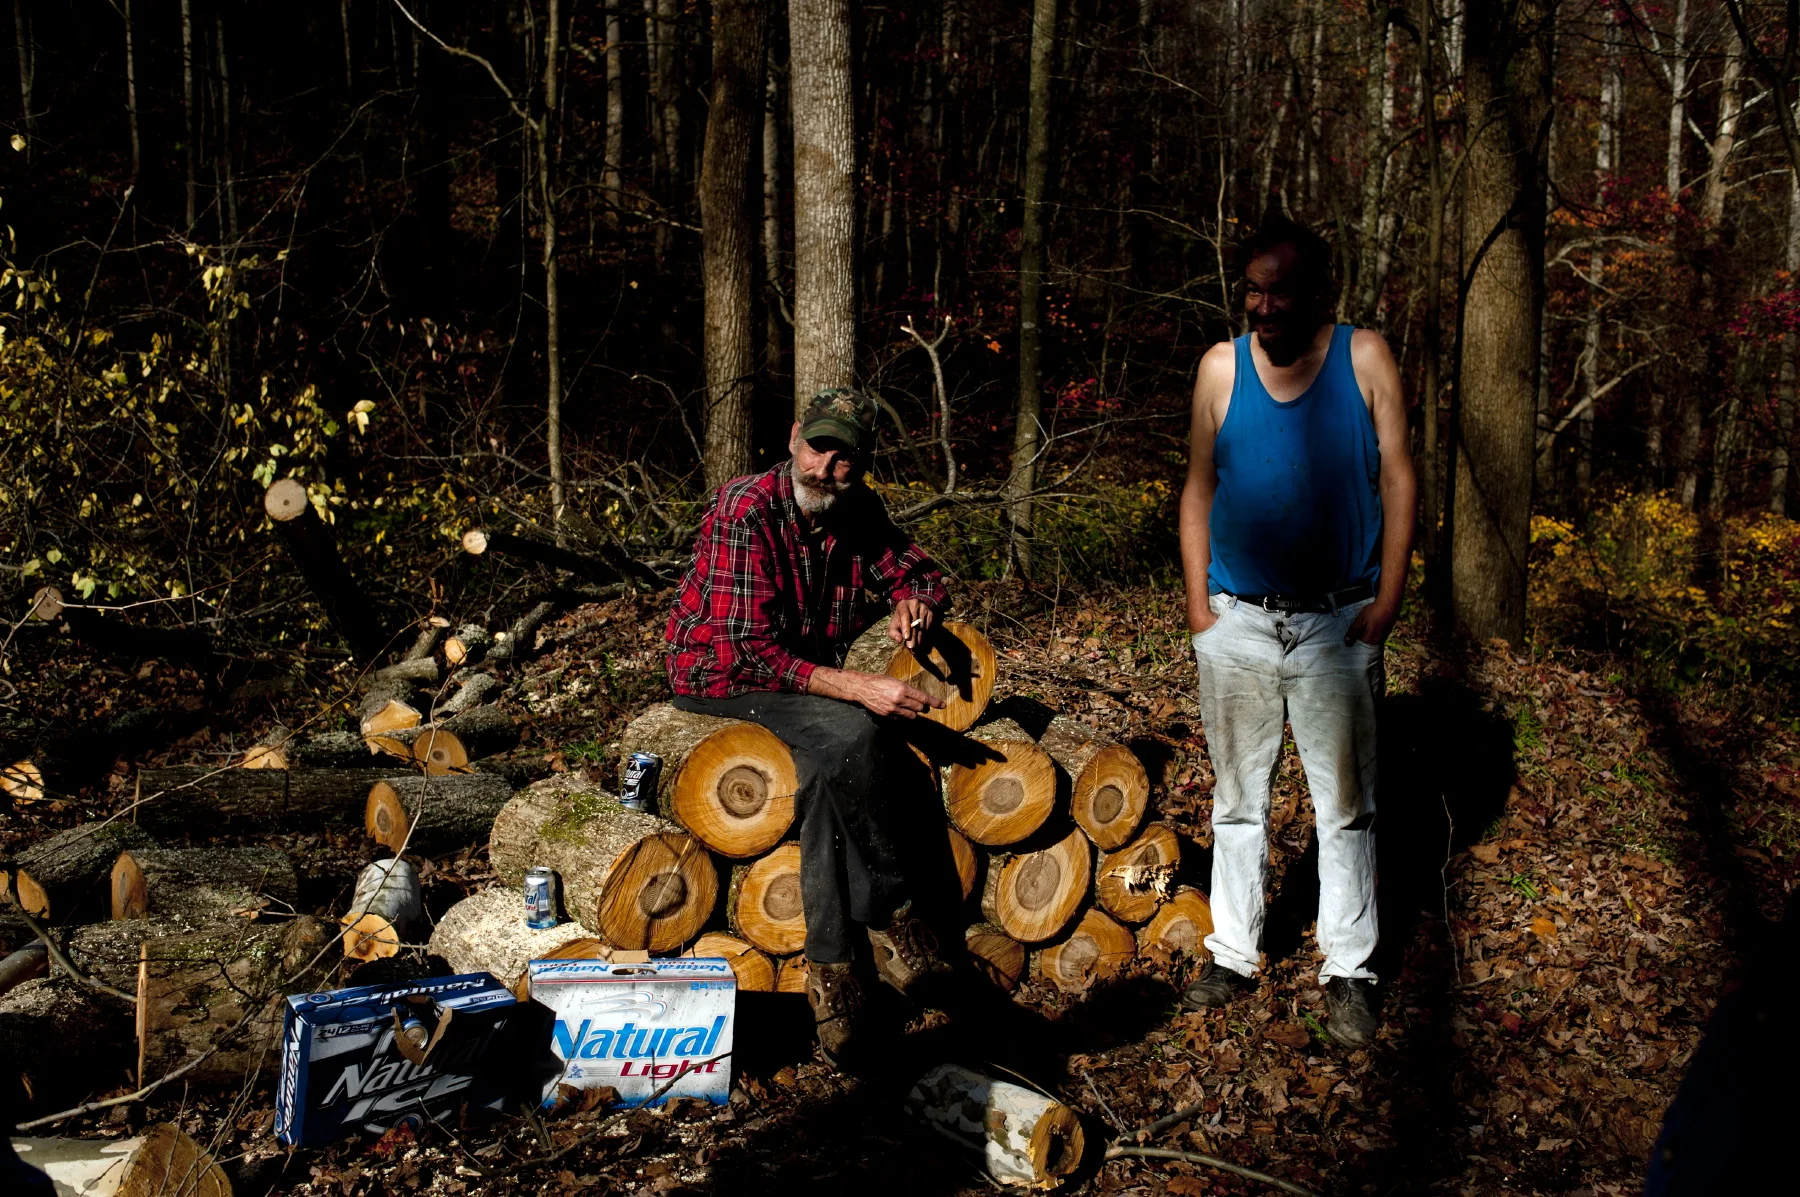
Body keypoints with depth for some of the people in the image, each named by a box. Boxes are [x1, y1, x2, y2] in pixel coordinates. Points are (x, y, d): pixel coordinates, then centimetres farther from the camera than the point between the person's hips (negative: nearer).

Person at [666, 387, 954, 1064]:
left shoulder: (858, 512, -2)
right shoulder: (744, 513, -23)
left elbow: (919, 572, 16)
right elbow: (750, 651, -30)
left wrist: (912, 601, -10)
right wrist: (857, 689, -37)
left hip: (808, 676, 6)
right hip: (722, 678, -6)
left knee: (829, 773, -28)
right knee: (854, 734, -31)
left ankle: (830, 968, -22)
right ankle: (890, 915, -14)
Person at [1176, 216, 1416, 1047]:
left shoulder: (1364, 360, -4)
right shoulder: (1223, 367, 1)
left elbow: (1398, 481, -2)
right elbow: (1199, 489, 7)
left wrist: (1388, 599, -8)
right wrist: (1197, 601, 0)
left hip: (1337, 621, -2)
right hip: (1237, 620, 2)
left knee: (1345, 804, 4)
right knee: (1236, 796, 11)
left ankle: (1348, 971, 15)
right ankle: (1233, 954, 24)